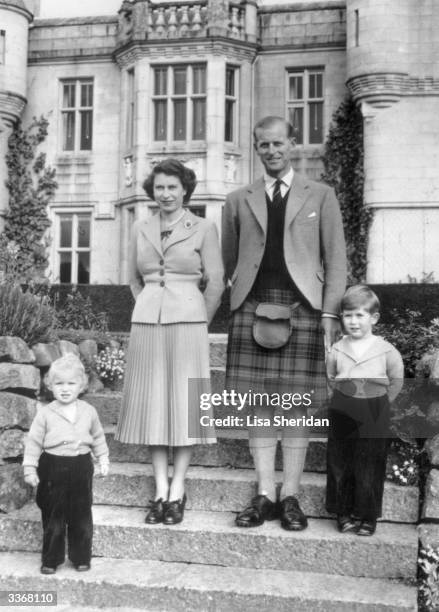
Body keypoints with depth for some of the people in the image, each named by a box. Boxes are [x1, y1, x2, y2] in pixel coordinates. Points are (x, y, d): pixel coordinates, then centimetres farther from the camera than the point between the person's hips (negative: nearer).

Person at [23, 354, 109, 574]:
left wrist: (103, 458, 12)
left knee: (81, 517, 9)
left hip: (81, 468, 2)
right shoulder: (45, 413, -4)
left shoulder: (88, 411, 3)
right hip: (53, 469, -2)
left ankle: (81, 557, 23)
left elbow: (98, 437, 14)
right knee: (53, 517, 6)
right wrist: (30, 467, -6)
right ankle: (51, 559, 20)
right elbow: (34, 441, -2)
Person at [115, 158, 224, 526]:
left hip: (187, 322, -3)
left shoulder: (203, 228, 1)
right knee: (151, 404, 3)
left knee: (184, 403, -1)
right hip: (147, 323, 4)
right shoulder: (141, 230, 12)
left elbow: (216, 282, 2)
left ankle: (177, 491, 7)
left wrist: (198, 321, 5)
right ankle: (160, 490, 11)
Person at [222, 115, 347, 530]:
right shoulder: (238, 201, 16)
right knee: (259, 403, 2)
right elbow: (228, 261, 19)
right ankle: (265, 495, 10)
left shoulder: (320, 196, 11)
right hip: (253, 307, 2)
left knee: (297, 404, 0)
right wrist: (244, 292, 7)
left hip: (303, 306, -1)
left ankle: (290, 497, 9)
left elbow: (335, 259, 6)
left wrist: (329, 312, -3)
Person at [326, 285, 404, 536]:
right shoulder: (337, 350, -2)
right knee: (340, 464, 8)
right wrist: (345, 397, 8)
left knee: (370, 467, 5)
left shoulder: (387, 351, -9)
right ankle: (344, 513, 22)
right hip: (342, 414, 2)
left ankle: (368, 517, 19)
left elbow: (396, 382, 4)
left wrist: (378, 402, 6)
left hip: (374, 417, -2)